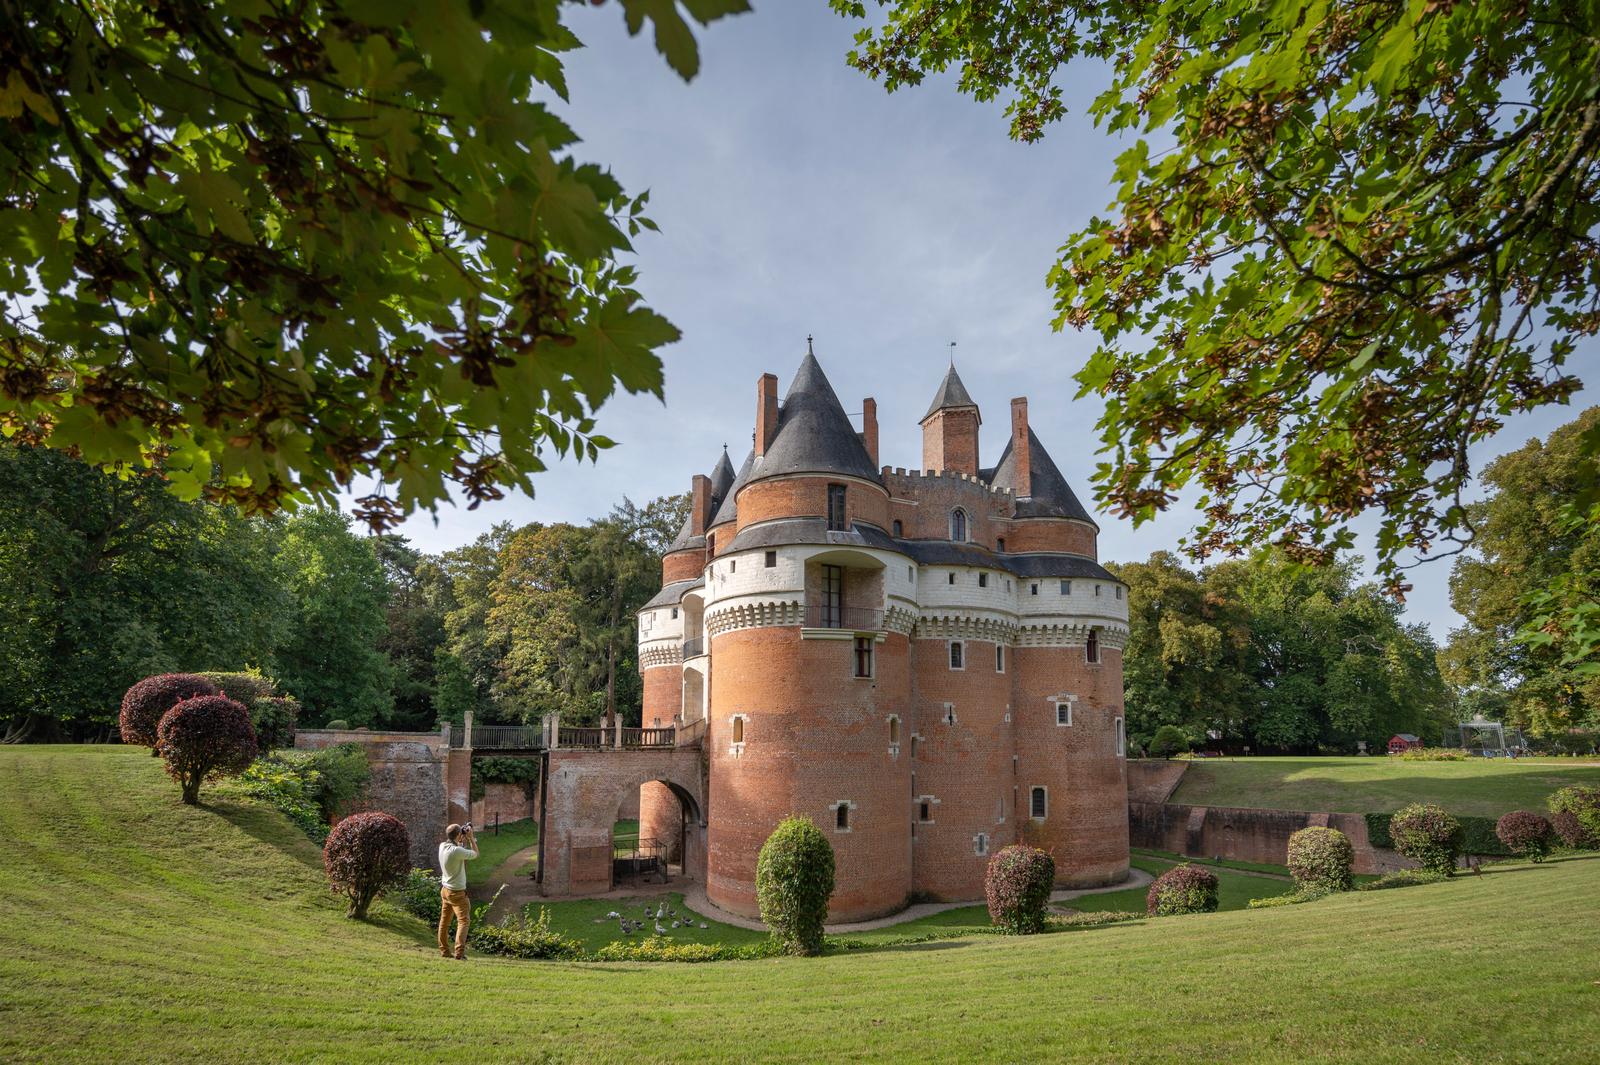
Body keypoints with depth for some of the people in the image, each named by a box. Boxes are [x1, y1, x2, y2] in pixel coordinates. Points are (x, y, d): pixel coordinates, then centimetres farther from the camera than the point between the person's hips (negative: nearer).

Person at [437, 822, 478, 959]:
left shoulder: (442, 846, -1)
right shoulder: (457, 851, -26)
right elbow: (475, 854, -12)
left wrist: (463, 839, 10)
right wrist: (471, 837, -7)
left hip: (445, 889, 9)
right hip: (457, 892, -9)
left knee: (444, 921, 14)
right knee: (463, 921, -6)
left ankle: (444, 951, 21)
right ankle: (459, 953, -14)